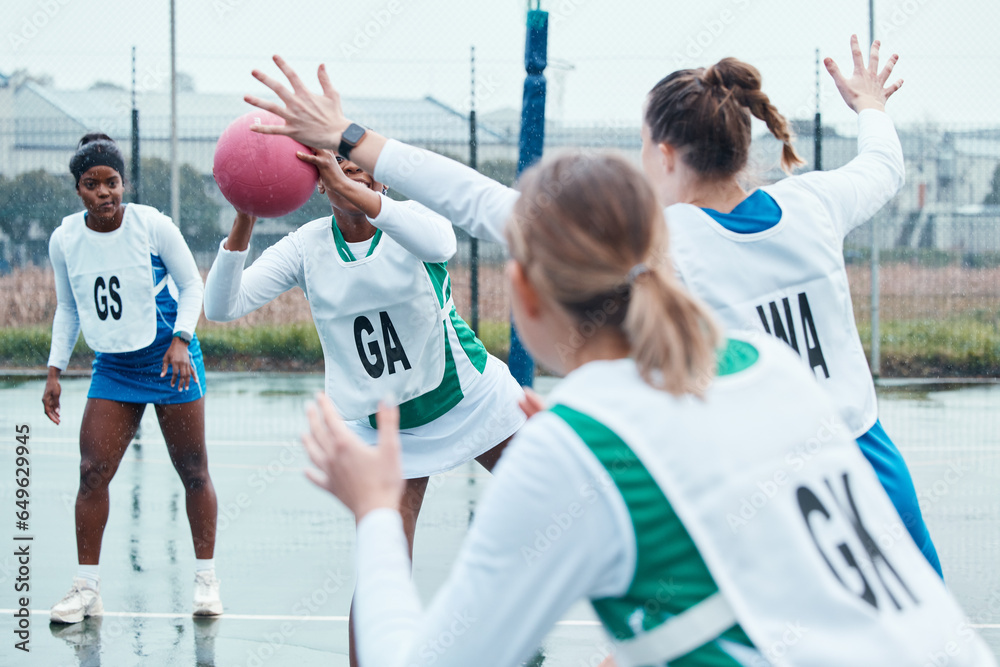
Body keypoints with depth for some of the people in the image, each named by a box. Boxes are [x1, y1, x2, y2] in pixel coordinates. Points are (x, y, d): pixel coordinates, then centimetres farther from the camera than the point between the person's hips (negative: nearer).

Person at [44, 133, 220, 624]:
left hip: (169, 361, -3)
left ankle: (206, 578, 15)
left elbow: (192, 285, -4)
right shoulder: (64, 239, -3)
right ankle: (87, 588, 2)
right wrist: (55, 371, 6)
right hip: (112, 366, 3)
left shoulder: (153, 226, -14)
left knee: (193, 471, 1)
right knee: (92, 471, -7)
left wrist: (181, 340, -17)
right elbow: (67, 308, 11)